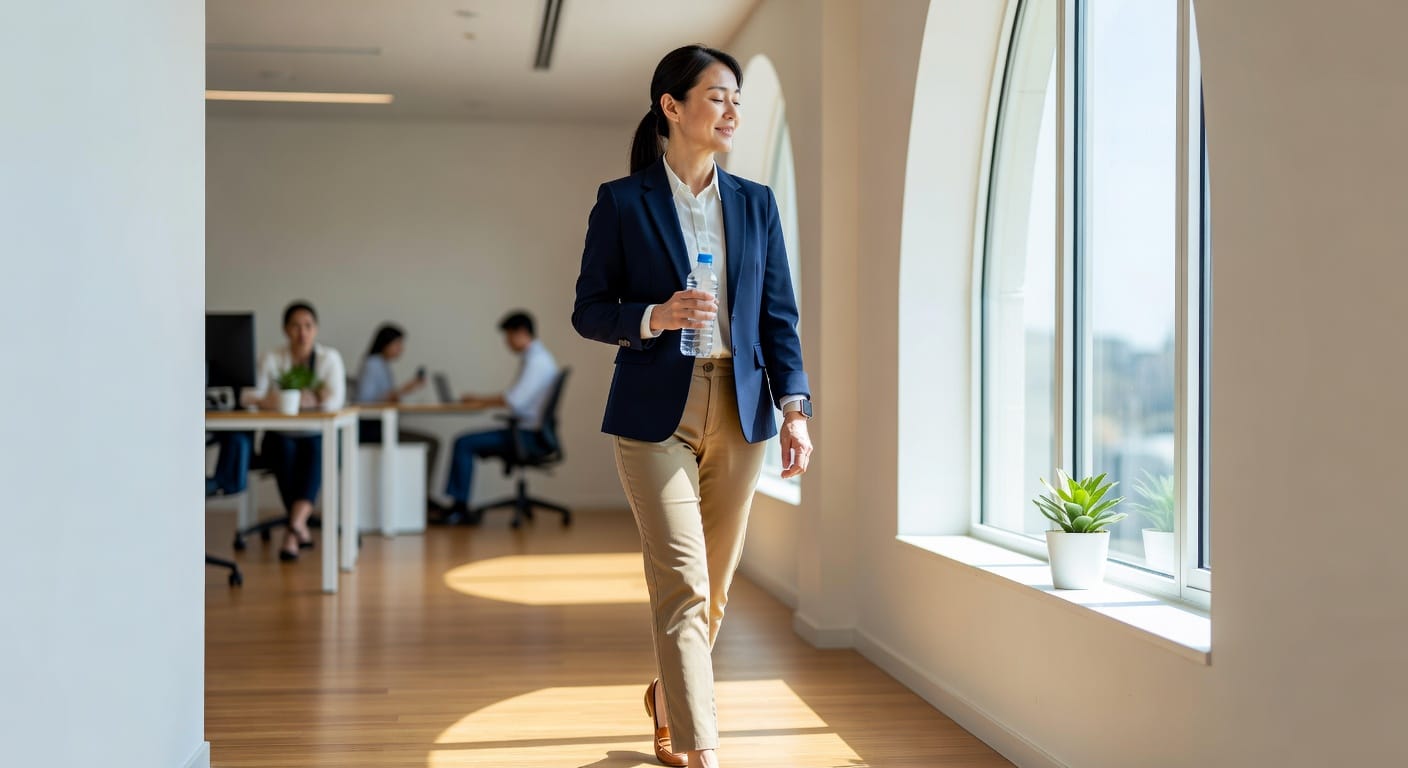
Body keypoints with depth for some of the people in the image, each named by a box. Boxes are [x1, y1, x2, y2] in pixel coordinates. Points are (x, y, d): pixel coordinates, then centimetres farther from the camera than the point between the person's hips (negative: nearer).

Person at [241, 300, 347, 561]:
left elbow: (336, 400, -13)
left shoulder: (329, 358, 0)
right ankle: (301, 528, -32)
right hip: (280, 438, 0)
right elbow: (248, 395, -12)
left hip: (317, 436, 0)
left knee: (315, 450, -34)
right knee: (284, 449, -34)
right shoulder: (272, 359, 1)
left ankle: (294, 525, -47)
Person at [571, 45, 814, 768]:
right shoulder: (622, 202, 0)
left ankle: (668, 702, 37)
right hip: (657, 412, -4)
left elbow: (779, 315, 8)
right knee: (683, 584, -9)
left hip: (739, 411, 4)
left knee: (714, 585, 13)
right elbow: (588, 311, 1)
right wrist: (654, 318, -18)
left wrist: (794, 409, -2)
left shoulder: (756, 204, 10)